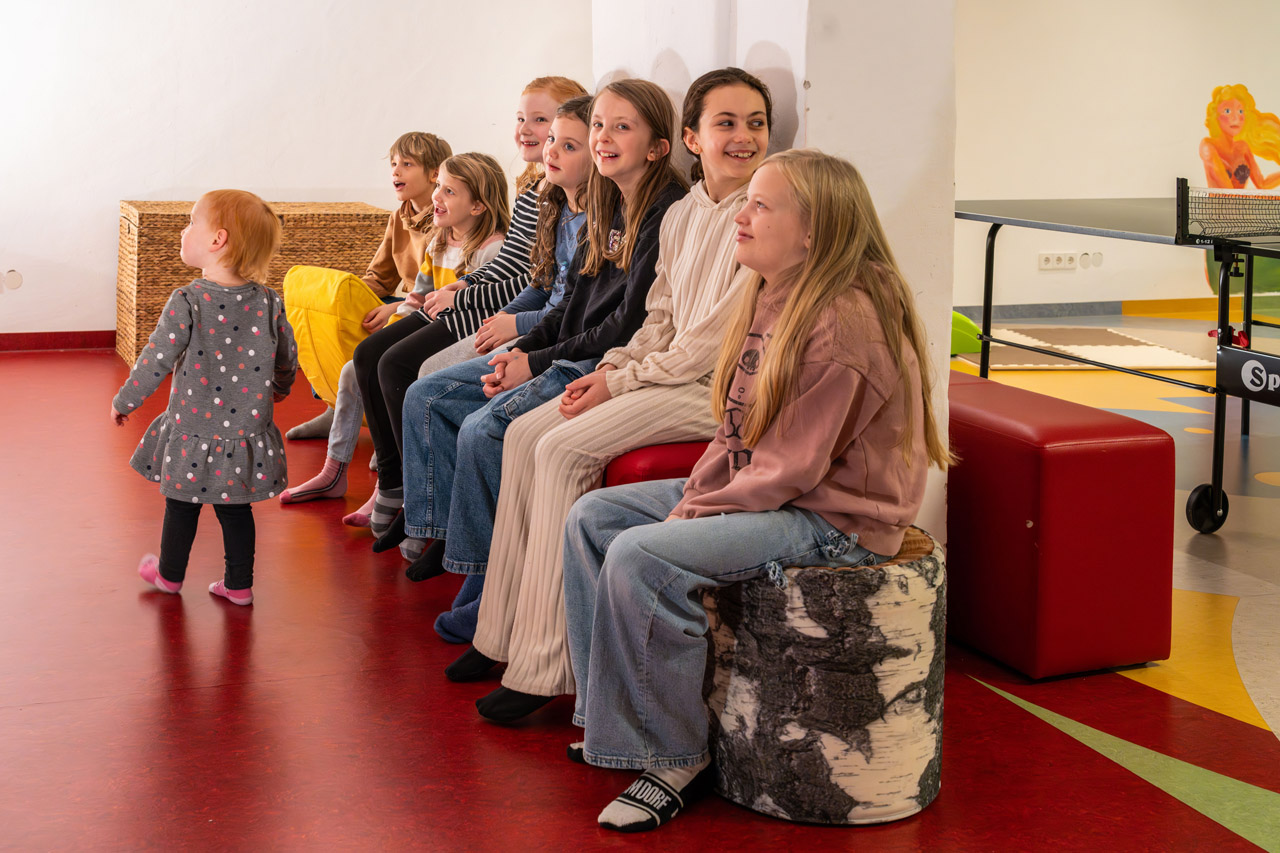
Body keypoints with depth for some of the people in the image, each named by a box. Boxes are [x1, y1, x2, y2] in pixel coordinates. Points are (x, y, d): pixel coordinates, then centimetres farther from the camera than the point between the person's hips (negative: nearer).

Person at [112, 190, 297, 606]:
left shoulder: (187, 302, -20)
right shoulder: (268, 302, -7)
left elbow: (156, 361, -17)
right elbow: (287, 359, 5)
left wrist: (124, 401, -1)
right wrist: (280, 388, 28)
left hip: (194, 434, -3)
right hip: (247, 435, 3)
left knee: (181, 505, 18)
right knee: (236, 509, 18)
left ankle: (169, 573, 36)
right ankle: (239, 585, 26)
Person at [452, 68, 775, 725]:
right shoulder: (683, 215, 13)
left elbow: (717, 339, -17)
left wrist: (622, 382, -13)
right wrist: (609, 369, -1)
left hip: (722, 392, -8)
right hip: (669, 373, 9)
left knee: (563, 448, -20)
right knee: (524, 434, -3)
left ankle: (543, 666, -15)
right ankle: (504, 634, 4)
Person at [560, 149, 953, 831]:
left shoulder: (843, 321, -22)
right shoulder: (771, 298, 9)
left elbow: (791, 465, -23)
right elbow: (736, 430, 12)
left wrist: (698, 514, -15)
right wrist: (695, 495, -2)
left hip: (832, 517, -11)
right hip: (757, 493, 11)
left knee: (640, 557, -27)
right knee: (592, 517, 6)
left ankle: (676, 758, -11)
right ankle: (611, 717, 13)